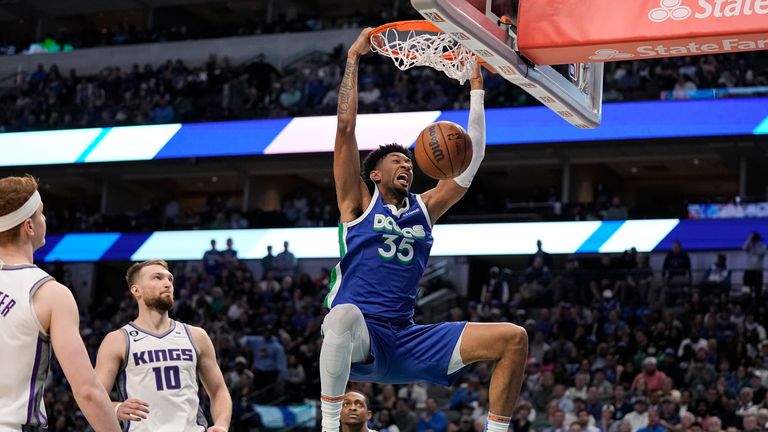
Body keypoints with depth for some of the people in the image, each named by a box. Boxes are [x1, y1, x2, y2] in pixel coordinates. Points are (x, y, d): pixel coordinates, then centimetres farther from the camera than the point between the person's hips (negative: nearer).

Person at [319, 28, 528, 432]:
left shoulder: (425, 207, 19)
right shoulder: (358, 202, 7)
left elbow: (470, 161, 17)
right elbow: (346, 126, 0)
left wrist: (476, 87, 17)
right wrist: (353, 58, 4)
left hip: (406, 340, 5)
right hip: (357, 338, -5)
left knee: (513, 338, -7)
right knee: (344, 315, -44)